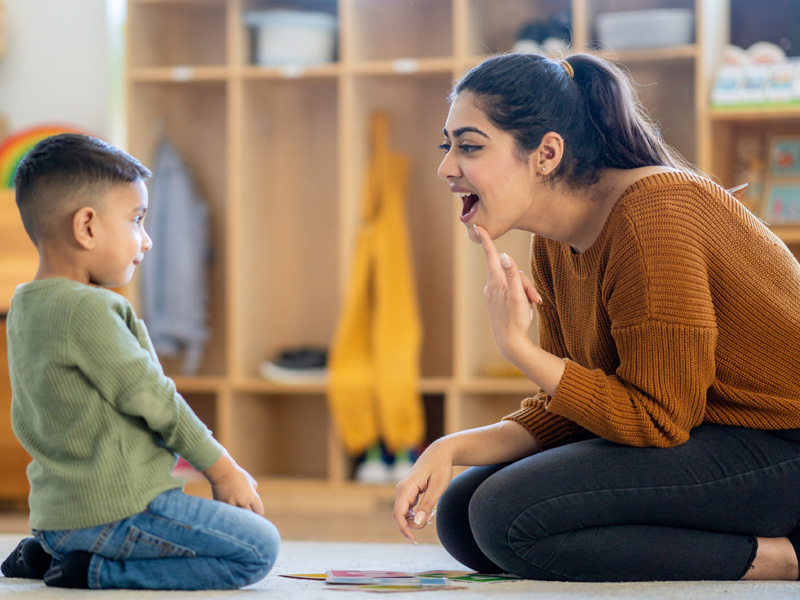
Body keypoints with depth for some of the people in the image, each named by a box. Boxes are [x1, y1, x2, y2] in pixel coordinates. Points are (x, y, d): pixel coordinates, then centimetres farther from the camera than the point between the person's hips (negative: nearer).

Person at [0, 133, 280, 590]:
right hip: (116, 508, -10)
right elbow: (150, 399, -15)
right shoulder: (88, 310, -18)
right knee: (258, 547, -8)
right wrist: (223, 470, -3)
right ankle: (98, 572, -10)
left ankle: (48, 556, 13)